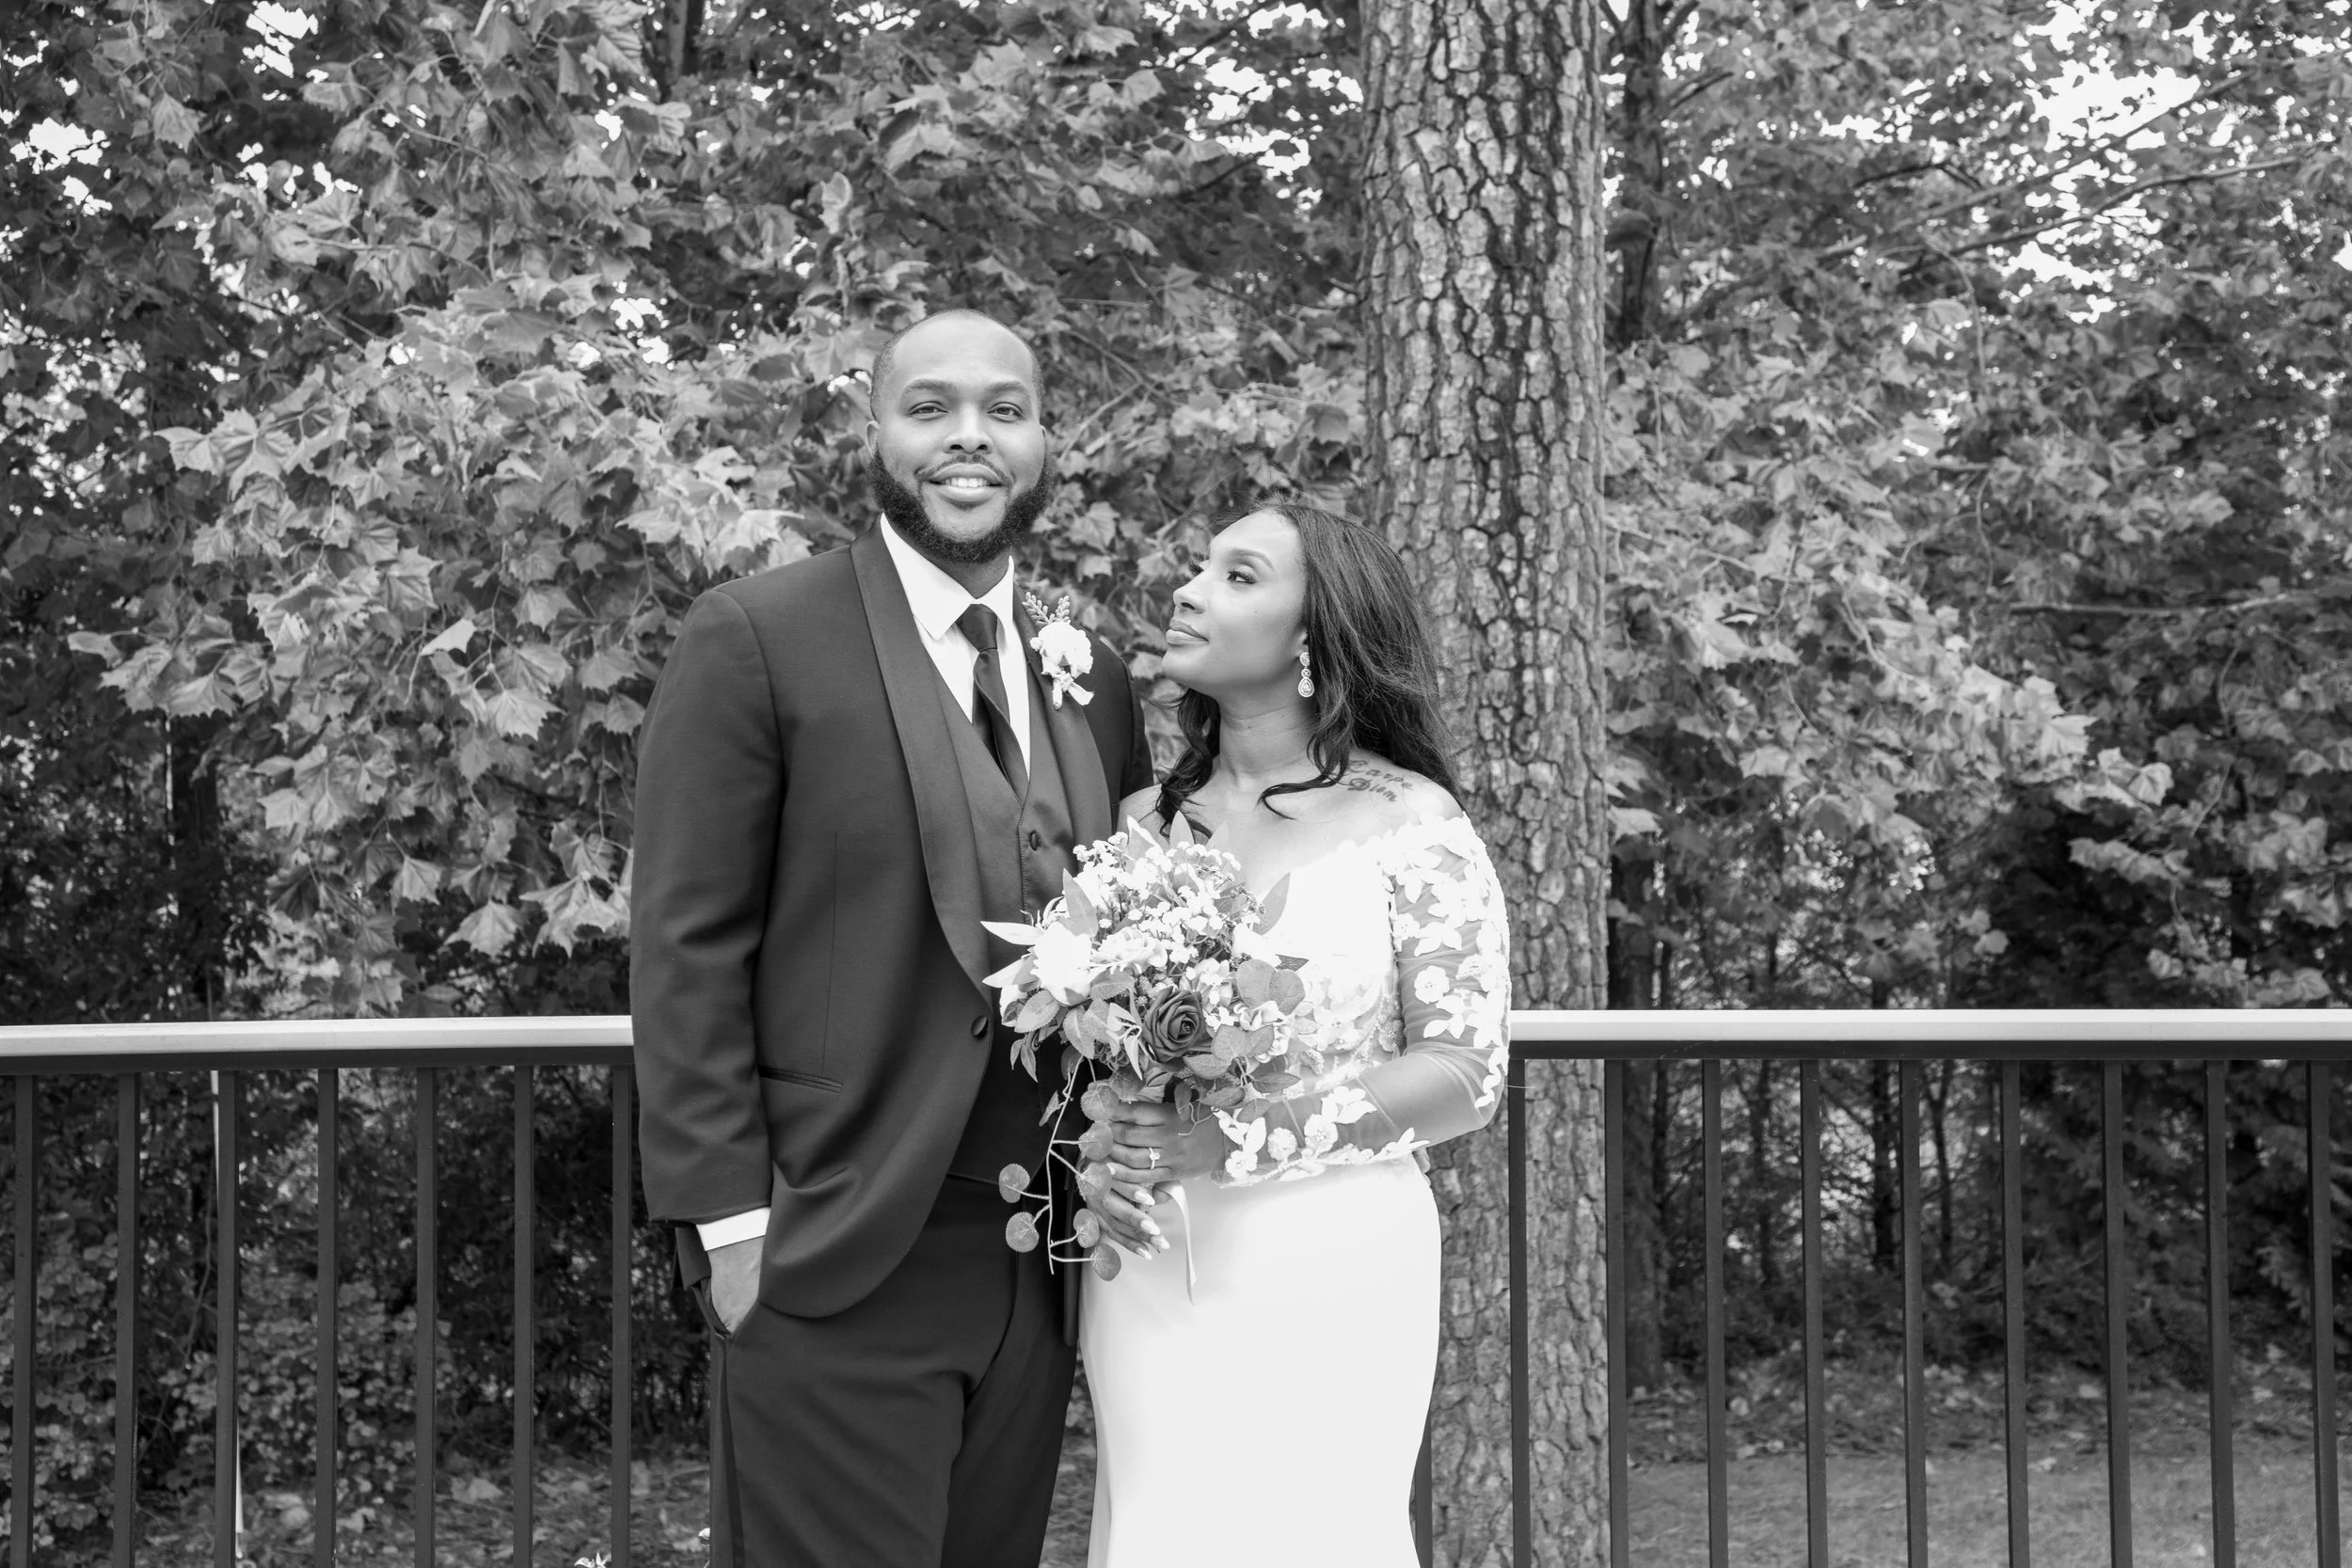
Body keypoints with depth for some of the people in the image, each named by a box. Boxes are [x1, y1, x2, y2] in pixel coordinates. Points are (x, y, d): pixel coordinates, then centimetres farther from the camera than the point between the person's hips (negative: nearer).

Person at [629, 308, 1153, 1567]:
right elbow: (685, 949, -8)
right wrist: (728, 1221, -12)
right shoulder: (755, 638, -4)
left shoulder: (1090, 674, 13)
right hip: (832, 1266, -5)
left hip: (1036, 1273, 5)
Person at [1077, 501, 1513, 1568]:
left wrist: (1238, 1139, -17)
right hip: (1149, 1269, 3)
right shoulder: (1144, 821, 8)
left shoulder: (1409, 824, -4)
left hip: (1329, 1272, -3)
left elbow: (1464, 1074, -8)